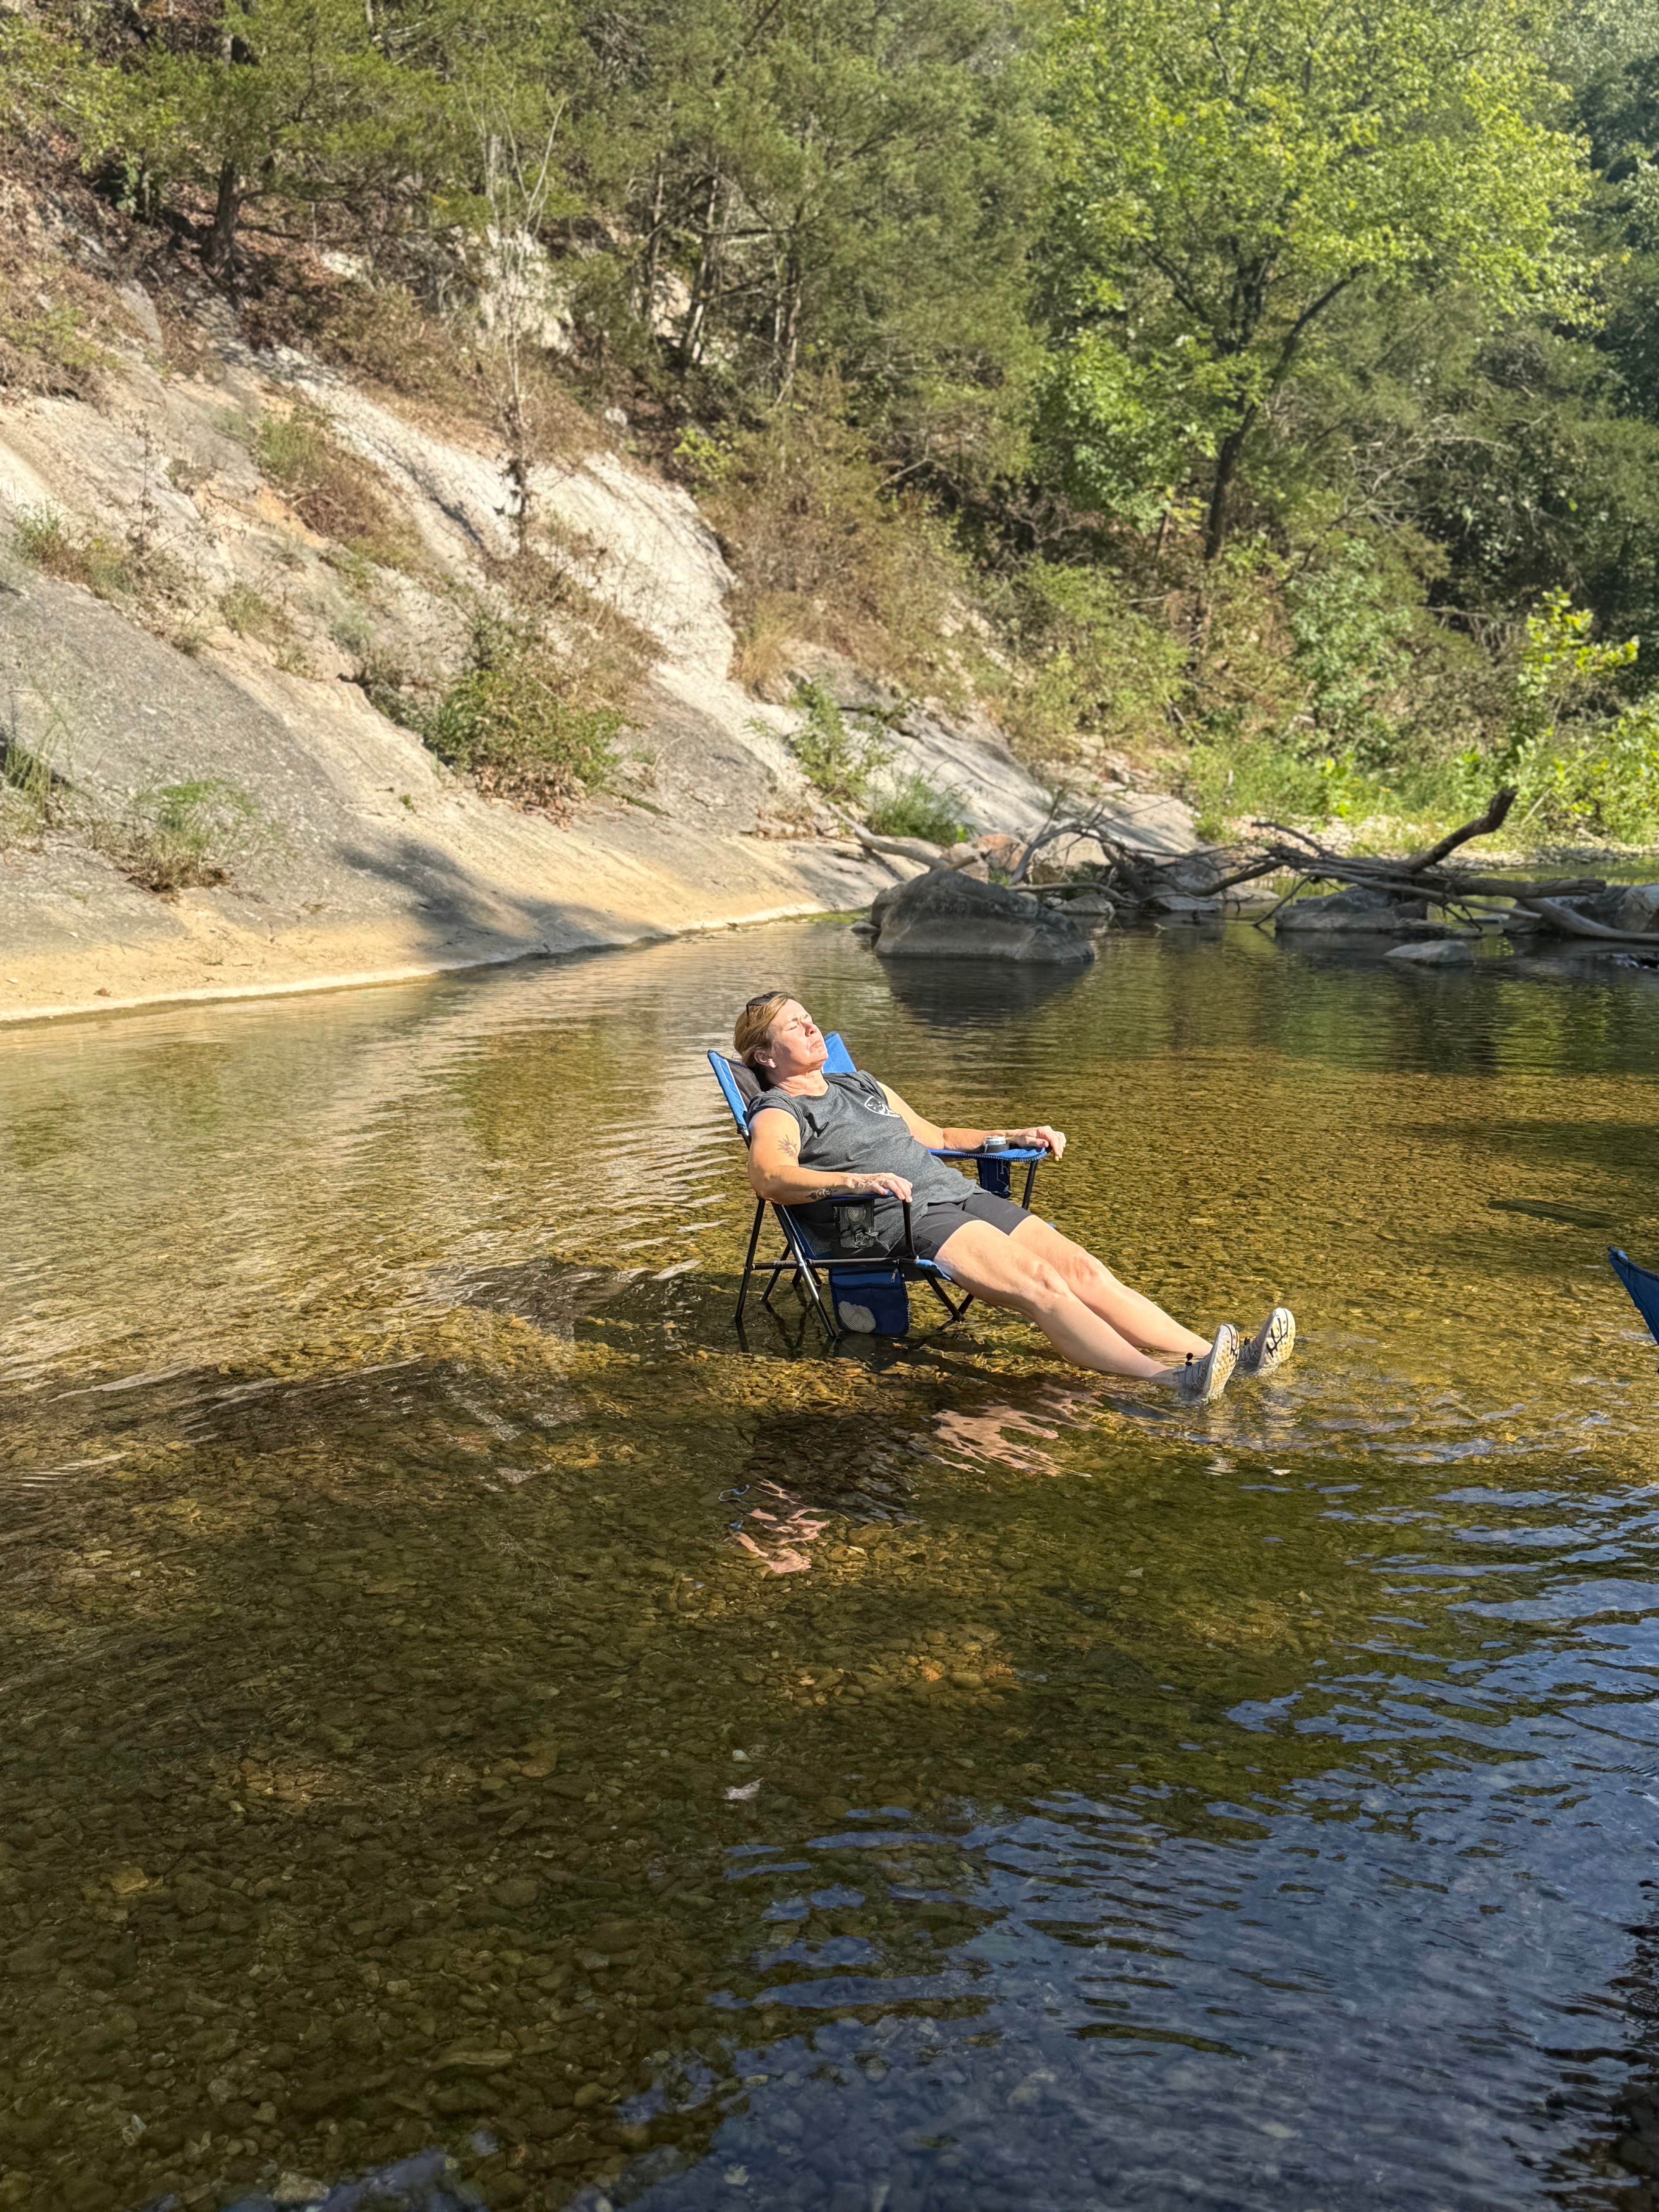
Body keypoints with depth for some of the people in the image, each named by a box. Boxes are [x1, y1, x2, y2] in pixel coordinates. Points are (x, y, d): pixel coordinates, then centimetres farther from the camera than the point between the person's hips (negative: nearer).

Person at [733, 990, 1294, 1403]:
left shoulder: (862, 1087, 30)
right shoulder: (777, 1115, 4)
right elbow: (768, 1178, -18)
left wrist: (1012, 1137, 26)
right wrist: (856, 1182, -34)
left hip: (962, 1194, 8)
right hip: (900, 1221, -8)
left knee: (1081, 1268, -14)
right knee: (1041, 1283, -28)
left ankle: (1210, 1357, -26)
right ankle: (1167, 1382, -43)